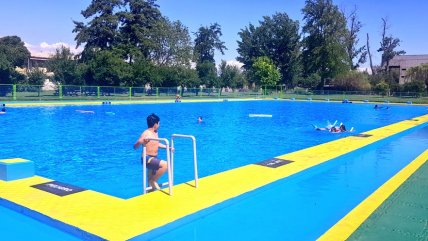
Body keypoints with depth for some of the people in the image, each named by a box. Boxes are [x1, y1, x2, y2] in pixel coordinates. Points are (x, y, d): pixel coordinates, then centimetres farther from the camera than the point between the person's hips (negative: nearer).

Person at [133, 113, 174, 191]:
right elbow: (135, 147, -24)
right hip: (147, 159, -9)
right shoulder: (146, 134, -18)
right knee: (165, 165, -26)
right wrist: (141, 141, -43)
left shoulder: (155, 133, 8)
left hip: (154, 158, 9)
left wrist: (168, 147, 27)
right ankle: (153, 181, -8)